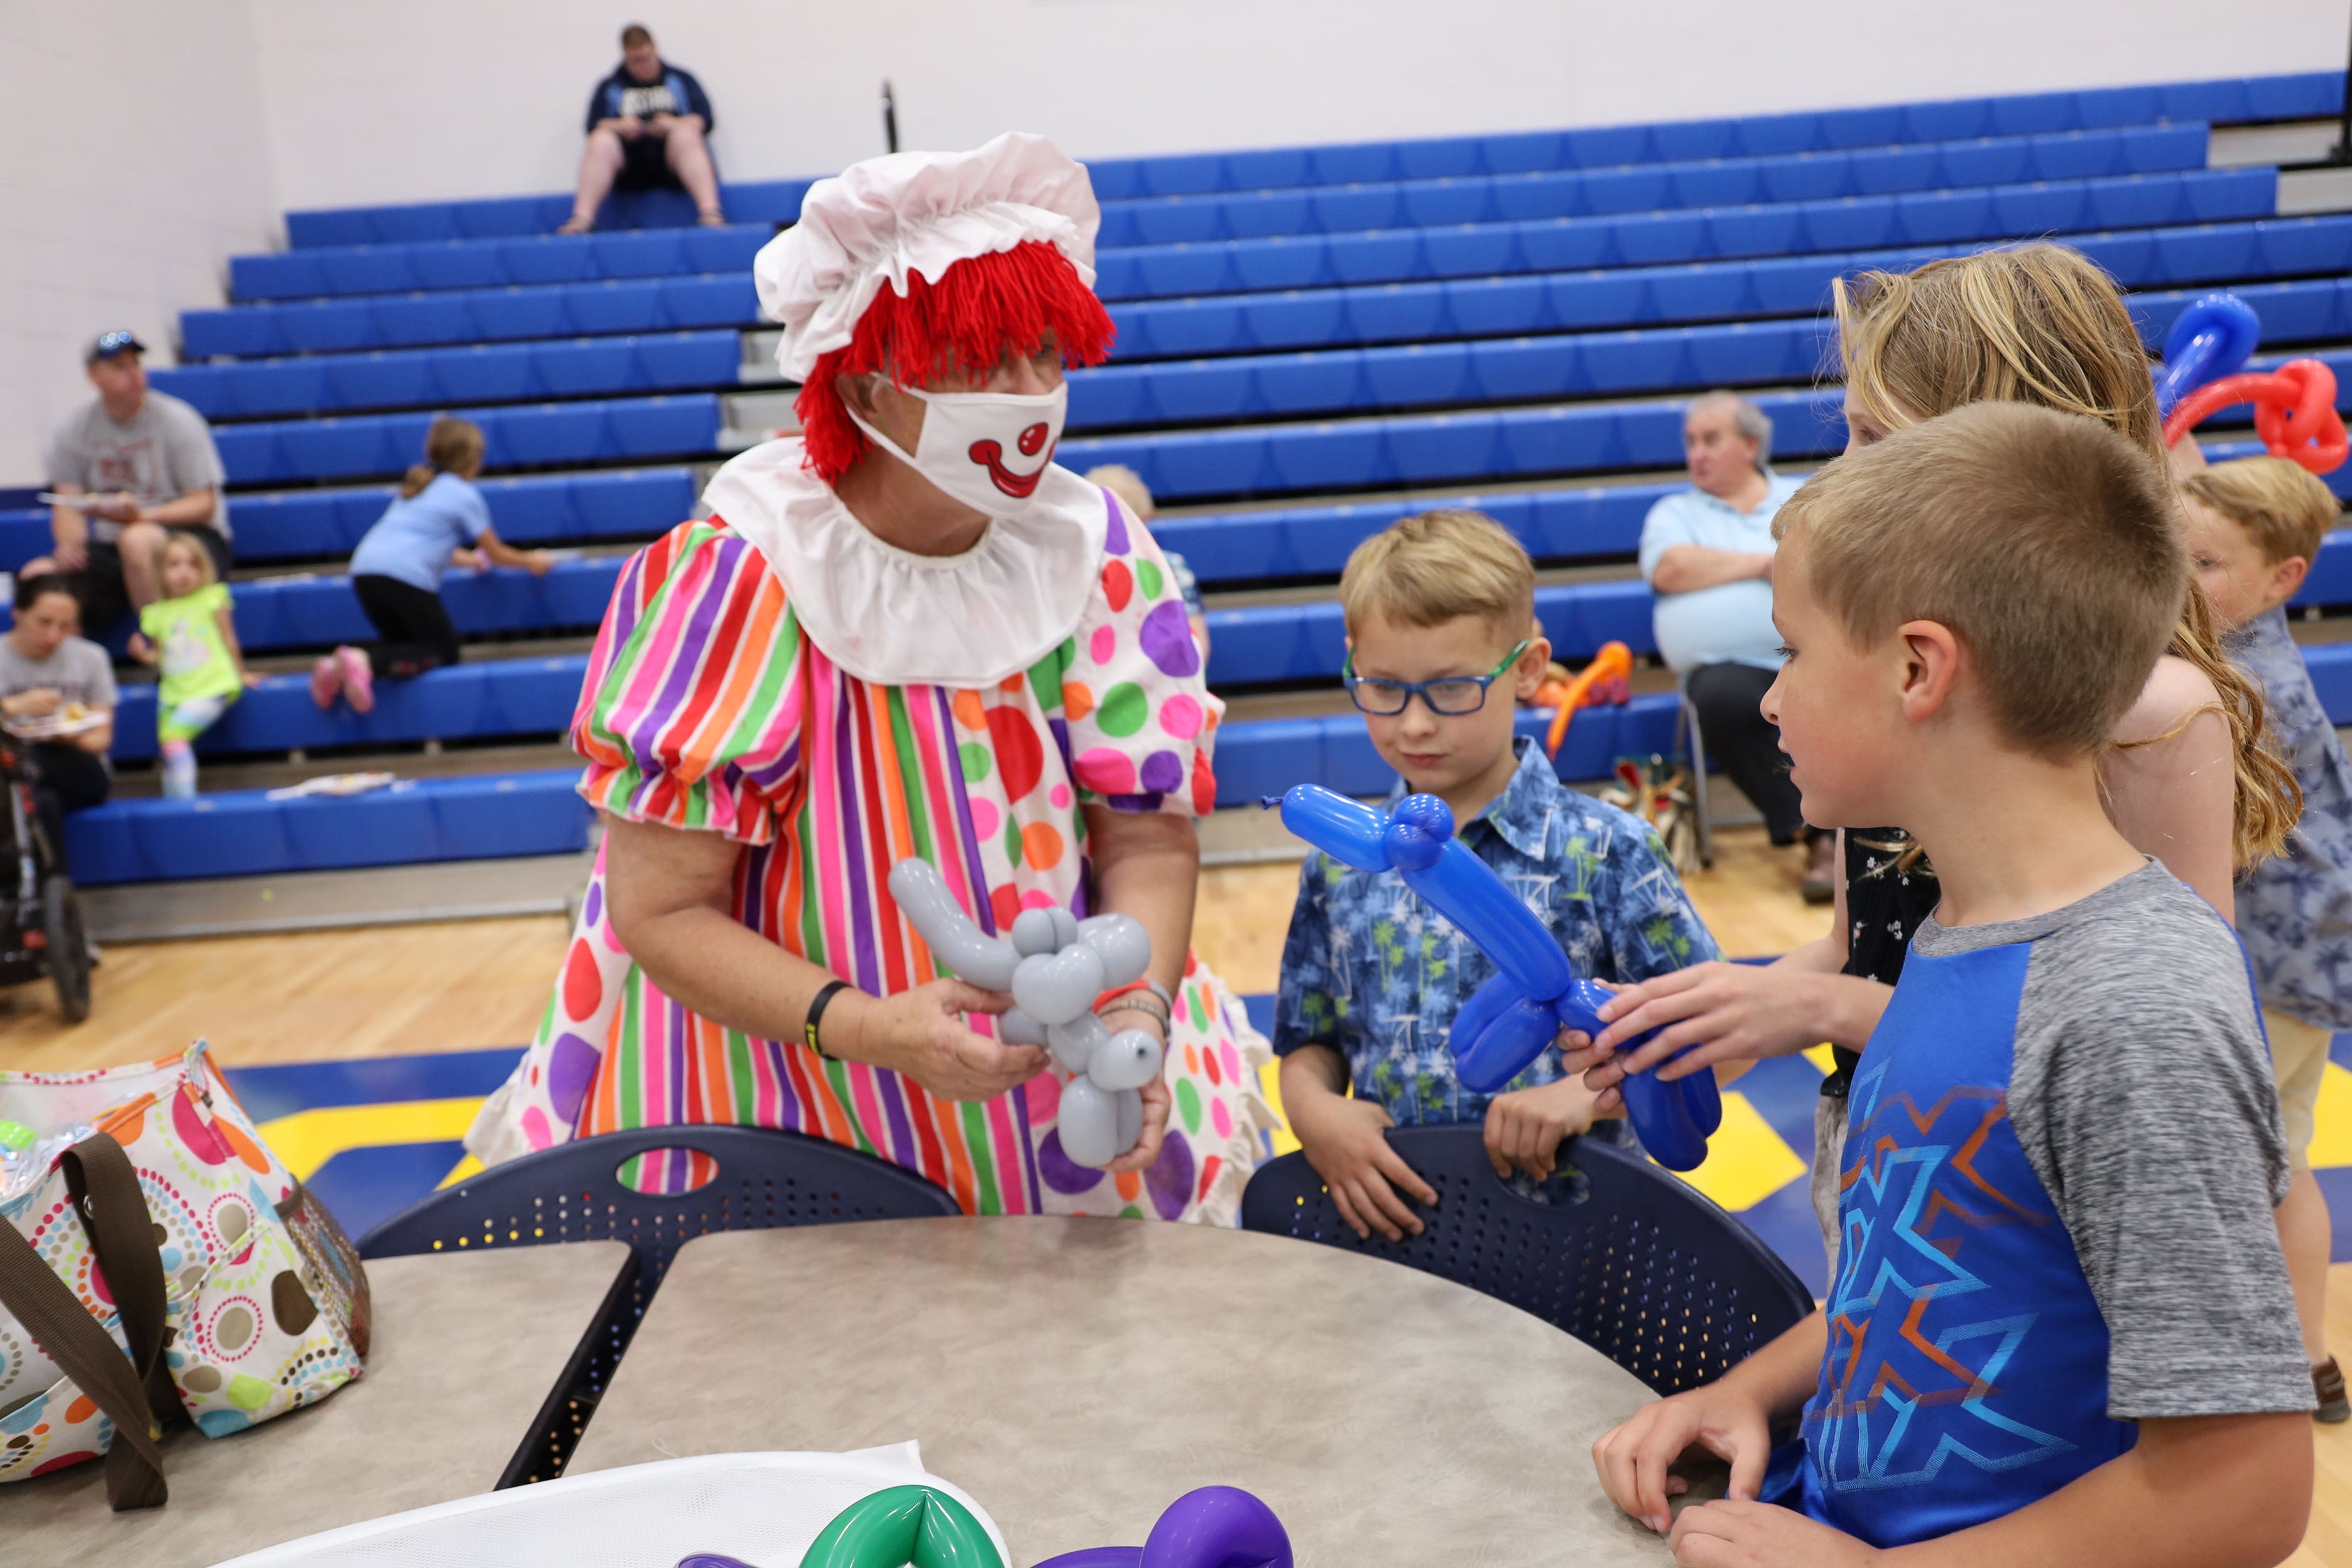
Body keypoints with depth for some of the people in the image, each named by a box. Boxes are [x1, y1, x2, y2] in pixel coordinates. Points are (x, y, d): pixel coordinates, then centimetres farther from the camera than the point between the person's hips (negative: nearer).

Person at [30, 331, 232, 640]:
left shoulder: (178, 420, -4)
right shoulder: (73, 432, 8)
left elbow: (204, 505, -8)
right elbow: (68, 505, 4)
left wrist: (141, 515, -25)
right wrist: (69, 545, -19)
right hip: (109, 549, 4)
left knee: (136, 540, -38)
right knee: (37, 576, -22)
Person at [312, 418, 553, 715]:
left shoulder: (418, 485, 27)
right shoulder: (465, 495, 6)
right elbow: (495, 554, 13)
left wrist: (469, 559, 52)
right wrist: (531, 561, 30)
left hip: (364, 570, 8)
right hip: (405, 576, -8)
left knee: (404, 644, 23)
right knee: (444, 652, 5)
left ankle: (336, 666, -4)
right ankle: (366, 661, -21)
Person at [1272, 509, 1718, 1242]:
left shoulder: (1606, 852, 0)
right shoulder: (1339, 865, 11)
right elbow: (1308, 1043, 17)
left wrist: (1589, 1092, -13)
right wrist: (1314, 1111, -4)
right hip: (1386, 1222, 3)